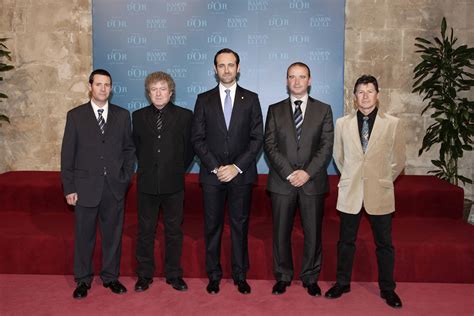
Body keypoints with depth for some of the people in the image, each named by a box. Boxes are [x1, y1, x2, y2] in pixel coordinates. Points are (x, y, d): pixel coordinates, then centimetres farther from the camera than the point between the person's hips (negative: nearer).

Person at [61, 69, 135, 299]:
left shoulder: (122, 115, 6)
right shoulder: (75, 115, 2)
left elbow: (129, 148, 9)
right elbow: (67, 154, 0)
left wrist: (126, 177, 0)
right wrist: (69, 188, -4)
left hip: (115, 187, 1)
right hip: (85, 187, -1)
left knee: (113, 234, 10)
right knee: (84, 236, 9)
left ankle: (110, 276, 27)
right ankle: (83, 279, 26)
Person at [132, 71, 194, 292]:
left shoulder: (184, 116, -1)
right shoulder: (138, 116, 5)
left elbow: (189, 147, 5)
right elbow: (136, 146, 15)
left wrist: (178, 169, 4)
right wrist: (148, 167, 10)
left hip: (173, 184, -1)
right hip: (147, 183, 2)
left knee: (174, 231, 9)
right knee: (145, 231, 10)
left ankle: (174, 274, 23)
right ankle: (144, 275, 24)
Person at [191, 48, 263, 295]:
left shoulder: (251, 99, 5)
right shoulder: (204, 99, 6)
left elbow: (257, 138, 0)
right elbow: (197, 139, 1)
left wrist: (237, 167, -10)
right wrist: (216, 167, -9)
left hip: (241, 173, 0)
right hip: (212, 174, 1)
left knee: (240, 225, 7)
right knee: (212, 226, 6)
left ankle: (240, 275, 20)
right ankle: (214, 274, 19)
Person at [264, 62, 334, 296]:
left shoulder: (323, 110, 7)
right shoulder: (275, 110, 8)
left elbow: (326, 147, -1)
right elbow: (269, 145, 0)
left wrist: (307, 172, -13)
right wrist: (289, 173, -12)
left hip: (313, 181, 0)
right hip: (282, 181, 1)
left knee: (313, 232, 7)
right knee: (281, 231, 7)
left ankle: (310, 278, 24)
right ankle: (283, 276, 24)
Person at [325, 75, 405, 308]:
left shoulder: (392, 123, -3)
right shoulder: (342, 123, 1)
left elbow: (398, 160, 6)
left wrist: (383, 181, 9)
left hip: (380, 193, -1)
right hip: (350, 192, 1)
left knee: (384, 243, 9)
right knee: (346, 241, 12)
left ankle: (387, 288, 26)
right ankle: (342, 283, 28)